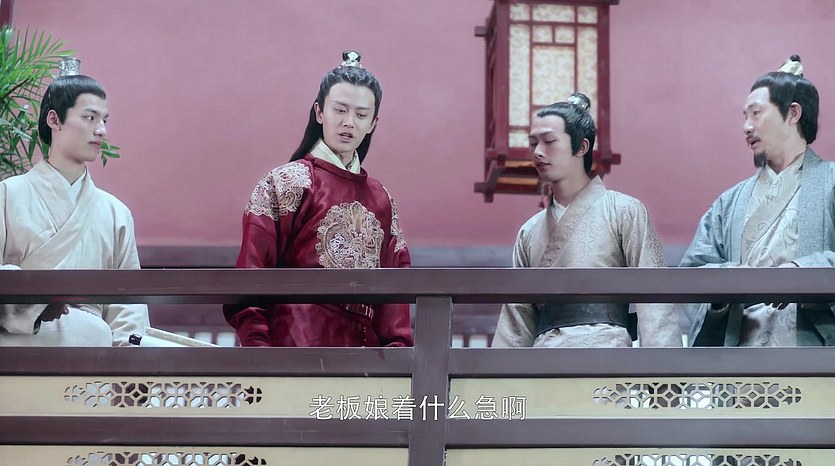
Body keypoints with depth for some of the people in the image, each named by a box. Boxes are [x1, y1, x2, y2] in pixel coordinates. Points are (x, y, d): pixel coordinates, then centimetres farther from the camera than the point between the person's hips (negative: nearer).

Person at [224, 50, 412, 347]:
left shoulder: (381, 200, 15)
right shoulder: (287, 182, -1)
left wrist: (398, 346, 2)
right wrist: (259, 356, -14)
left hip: (364, 350, 5)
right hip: (298, 345, -5)